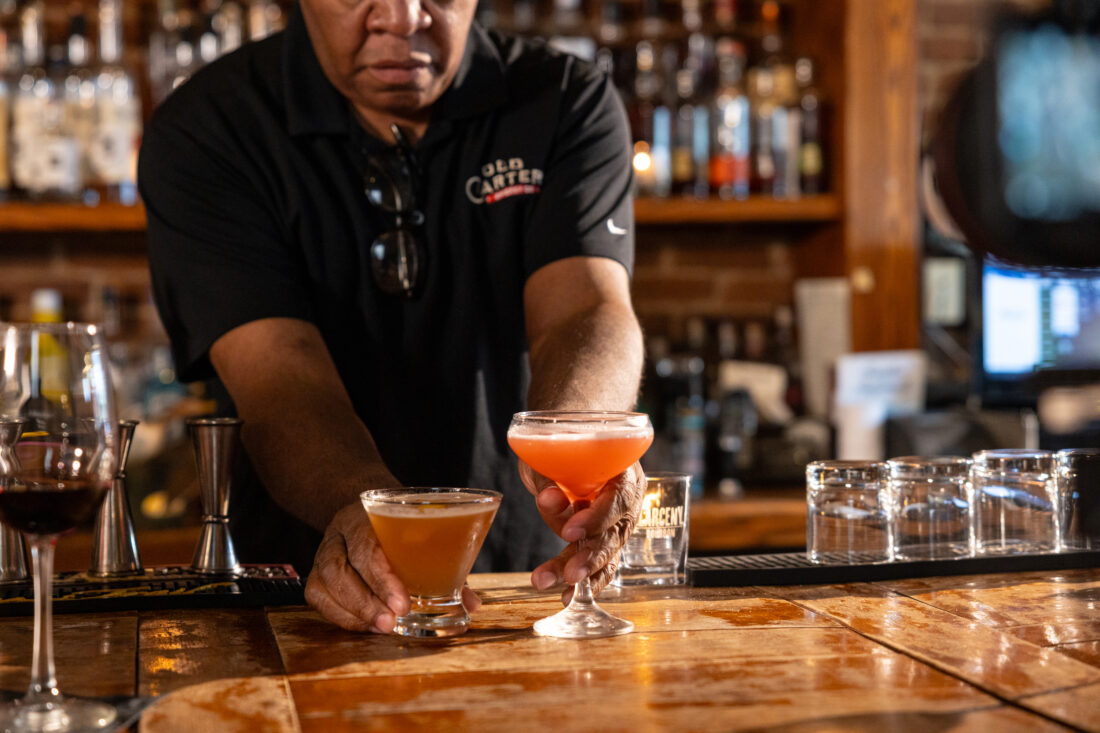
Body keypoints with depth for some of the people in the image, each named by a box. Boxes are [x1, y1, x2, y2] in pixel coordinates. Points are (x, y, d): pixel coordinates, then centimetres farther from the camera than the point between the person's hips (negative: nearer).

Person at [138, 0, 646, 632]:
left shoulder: (567, 102, 0)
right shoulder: (202, 135, -5)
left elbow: (588, 305, -17)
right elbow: (276, 373, -18)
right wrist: (361, 506, -40)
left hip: (529, 581, 1)